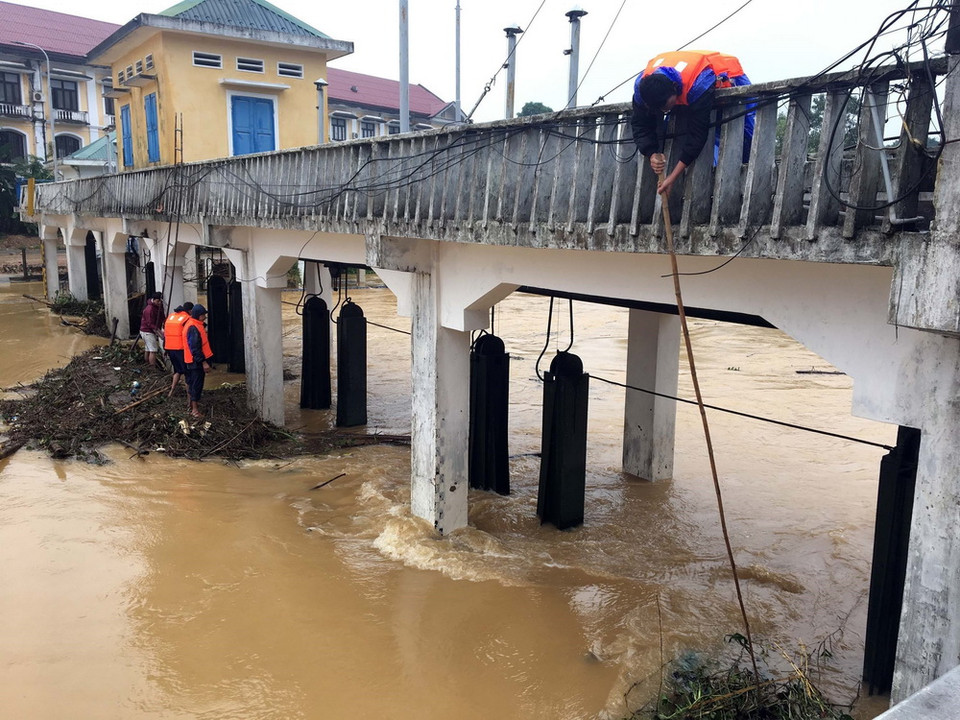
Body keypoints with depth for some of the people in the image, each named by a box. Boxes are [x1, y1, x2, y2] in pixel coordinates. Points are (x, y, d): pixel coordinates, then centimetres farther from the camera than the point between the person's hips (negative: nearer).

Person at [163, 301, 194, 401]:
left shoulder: (170, 316, 13)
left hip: (169, 348, 6)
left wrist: (166, 349, 21)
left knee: (178, 370, 20)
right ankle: (189, 392, 7)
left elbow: (165, 333, 16)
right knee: (187, 371, 6)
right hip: (181, 349, -6)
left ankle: (171, 391, 12)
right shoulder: (187, 318, -8)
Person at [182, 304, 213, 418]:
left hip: (194, 361, 10)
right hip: (196, 361, -10)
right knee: (197, 384, -6)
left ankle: (192, 402, 34)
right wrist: (203, 362, -24)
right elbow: (195, 348, -25)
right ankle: (194, 409, -3)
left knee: (192, 382, 21)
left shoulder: (194, 324, 10)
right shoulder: (193, 328, -22)